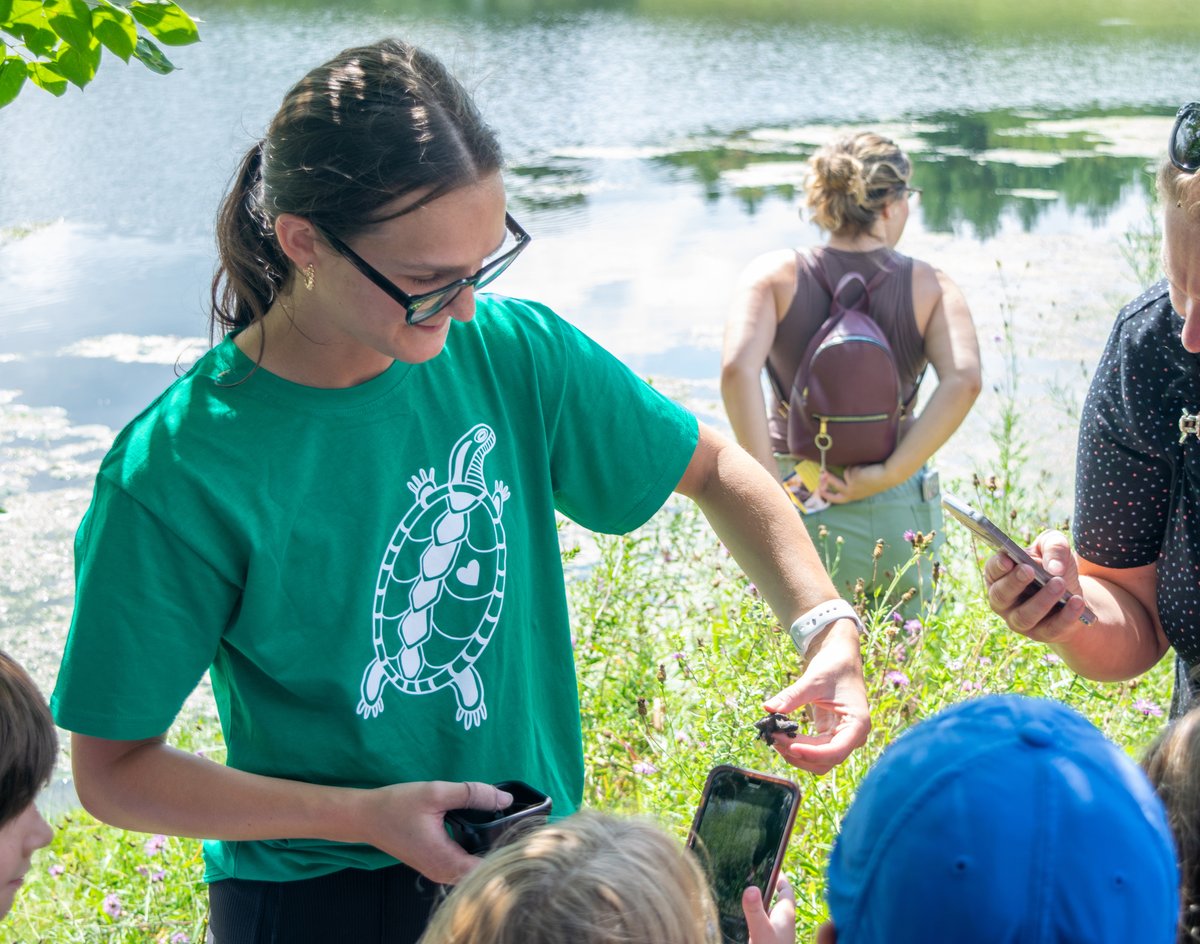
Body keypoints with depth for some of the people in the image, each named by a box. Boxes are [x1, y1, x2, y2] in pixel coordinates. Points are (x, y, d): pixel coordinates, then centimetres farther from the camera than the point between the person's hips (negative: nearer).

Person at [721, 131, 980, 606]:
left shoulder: (776, 275, -4)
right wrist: (888, 474, -16)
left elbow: (738, 369, -22)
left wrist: (769, 484, -16)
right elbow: (964, 381, -19)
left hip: (802, 508, 0)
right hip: (902, 514, 1)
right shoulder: (928, 286, -3)